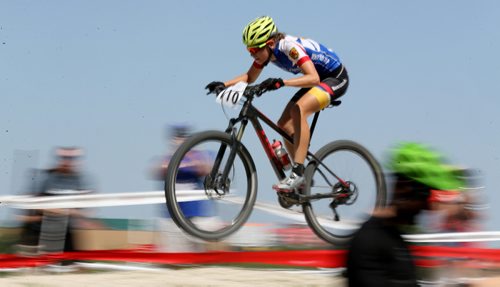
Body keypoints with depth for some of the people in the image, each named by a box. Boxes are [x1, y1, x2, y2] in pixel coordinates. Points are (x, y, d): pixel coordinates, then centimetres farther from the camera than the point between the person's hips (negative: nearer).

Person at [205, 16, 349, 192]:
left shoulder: (290, 47, -31)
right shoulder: (266, 51, -8)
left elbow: (313, 78, -42)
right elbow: (250, 77, 6)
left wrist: (281, 82, -53)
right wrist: (224, 84, -10)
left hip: (336, 78, -9)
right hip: (318, 78, 9)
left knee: (298, 109, -31)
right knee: (284, 125, -3)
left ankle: (297, 173, -31)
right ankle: (303, 176, 11)